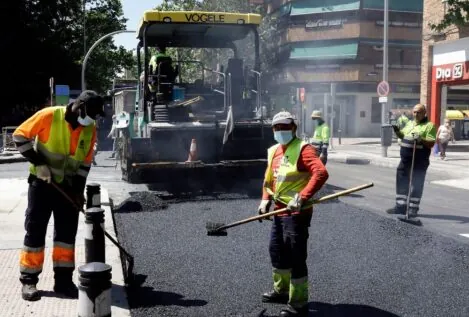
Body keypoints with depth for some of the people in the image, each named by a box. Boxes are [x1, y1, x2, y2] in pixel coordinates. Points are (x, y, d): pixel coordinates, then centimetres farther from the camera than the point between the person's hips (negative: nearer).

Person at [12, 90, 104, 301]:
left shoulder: (90, 129, -1)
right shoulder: (49, 116, -16)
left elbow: (85, 161, 5)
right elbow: (20, 135, -12)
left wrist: (79, 189, -1)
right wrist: (38, 163, -18)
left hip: (68, 185, 5)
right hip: (42, 182, -4)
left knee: (67, 231, 5)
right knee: (35, 230, 1)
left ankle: (63, 279, 14)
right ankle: (28, 280, 10)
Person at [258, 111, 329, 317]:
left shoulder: (303, 149, -15)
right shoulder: (273, 151, 11)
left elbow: (321, 173, -28)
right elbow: (269, 178, 22)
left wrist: (302, 197, -35)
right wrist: (266, 199, 7)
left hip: (297, 213, -9)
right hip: (280, 211, 9)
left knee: (296, 258, -3)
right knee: (276, 251, 21)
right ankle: (282, 290, 41)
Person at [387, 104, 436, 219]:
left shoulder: (429, 125, -6)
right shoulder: (410, 123, 16)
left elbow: (431, 143, -13)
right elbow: (402, 136, 24)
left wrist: (421, 140, -30)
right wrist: (397, 131, 4)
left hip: (419, 161, -7)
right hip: (405, 159, 7)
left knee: (416, 185, -1)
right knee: (401, 182, 11)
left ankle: (413, 209, 7)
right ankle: (400, 206, 22)